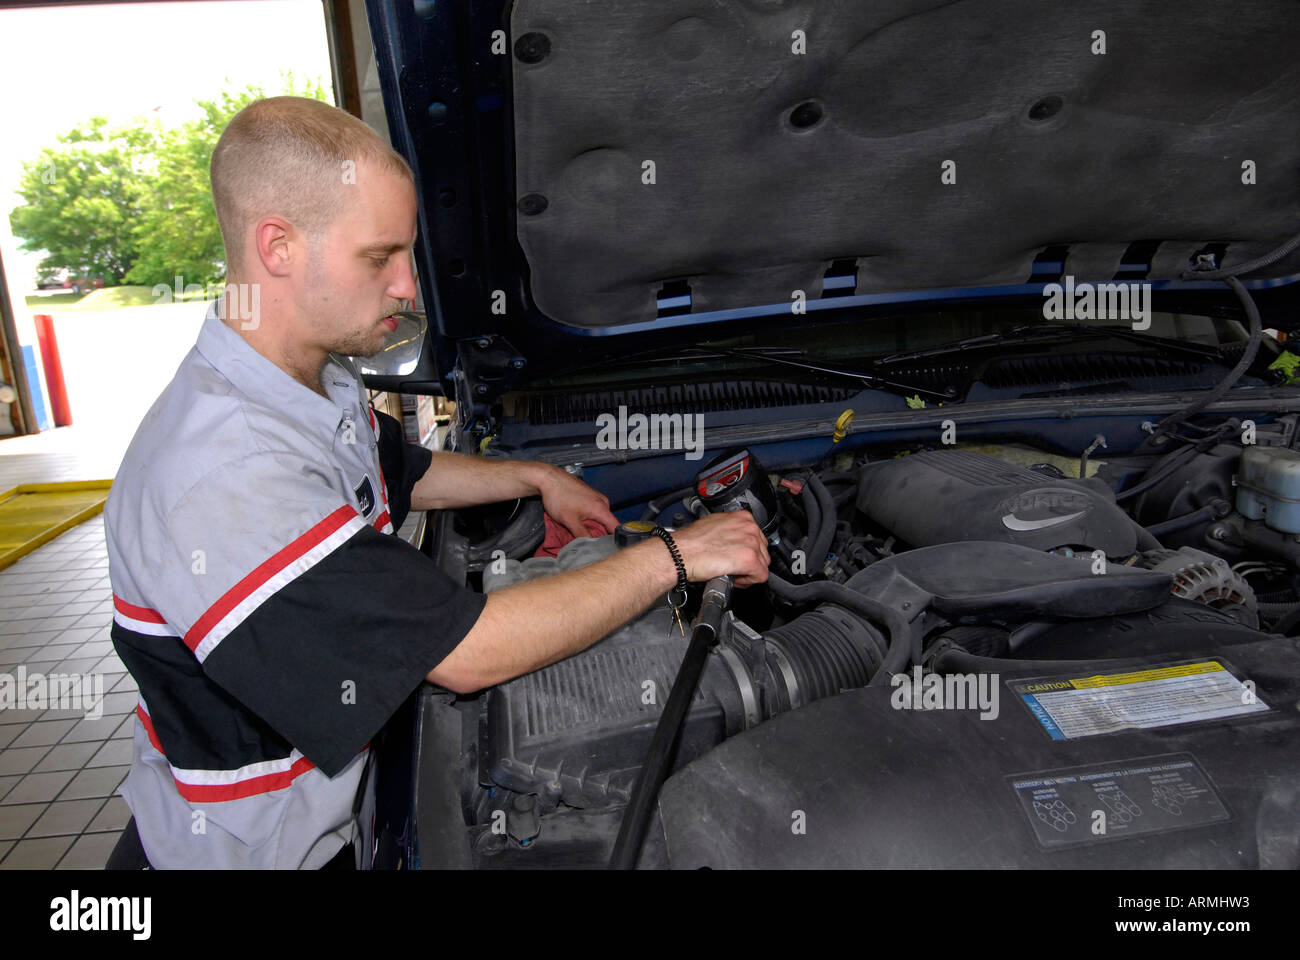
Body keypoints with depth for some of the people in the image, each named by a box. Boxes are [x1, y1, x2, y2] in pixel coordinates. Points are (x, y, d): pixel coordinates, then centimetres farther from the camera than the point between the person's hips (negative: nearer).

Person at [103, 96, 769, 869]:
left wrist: (537, 478, 8)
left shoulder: (323, 386, -3)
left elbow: (405, 475, 18)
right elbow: (470, 653, -36)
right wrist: (674, 555, -28)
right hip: (239, 847, -8)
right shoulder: (224, 482, -36)